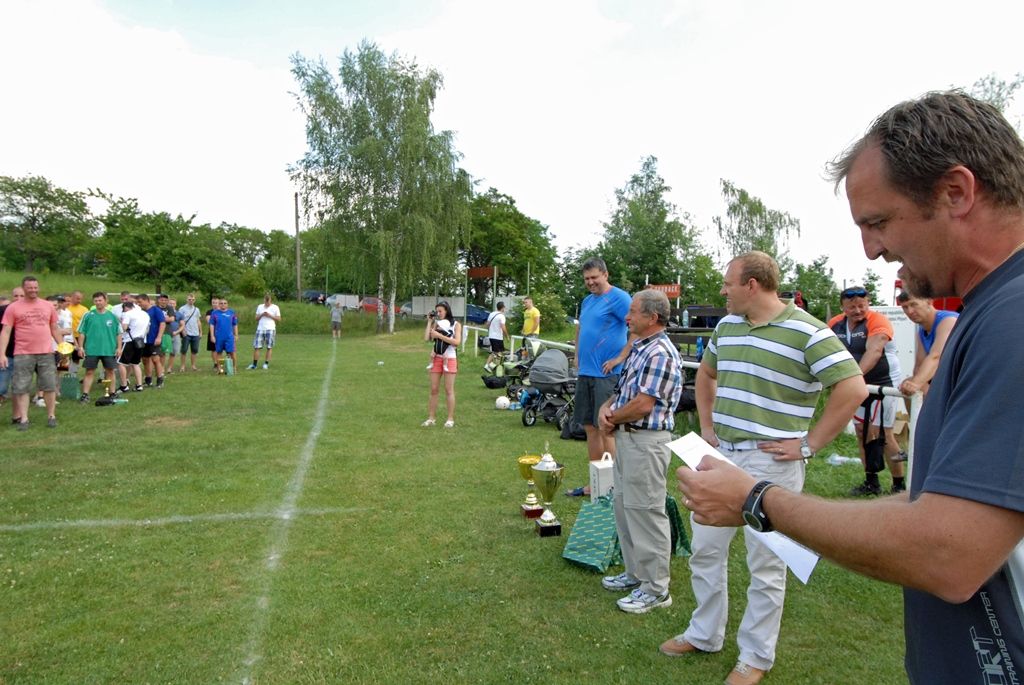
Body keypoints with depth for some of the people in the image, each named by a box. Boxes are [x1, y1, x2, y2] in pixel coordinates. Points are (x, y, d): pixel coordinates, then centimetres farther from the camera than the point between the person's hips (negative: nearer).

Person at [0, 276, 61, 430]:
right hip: (23, 354, -2)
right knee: (21, 388, 1)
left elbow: (54, 329, 16)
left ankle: (51, 416, 15)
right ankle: (23, 418, 9)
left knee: (50, 386, 5)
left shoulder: (48, 306, 9)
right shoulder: (13, 307, 0)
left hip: (46, 353, 2)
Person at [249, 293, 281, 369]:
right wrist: (261, 315, -6)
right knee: (256, 347, -2)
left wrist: (269, 315, -11)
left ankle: (266, 364, 5)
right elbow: (256, 318, 13)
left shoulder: (275, 307, 3)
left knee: (269, 347, -3)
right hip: (260, 329, 3)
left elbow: (279, 319, -1)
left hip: (270, 329, -3)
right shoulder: (260, 307, 14)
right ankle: (254, 364, 2)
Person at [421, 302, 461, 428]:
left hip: (449, 359, -3)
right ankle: (431, 418, 12)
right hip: (436, 359, 3)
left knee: (449, 390, 1)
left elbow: (457, 342, -16)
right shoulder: (436, 323, 6)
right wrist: (429, 322, -4)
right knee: (434, 390, 5)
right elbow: (426, 338, -6)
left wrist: (439, 335, -18)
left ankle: (450, 419, 7)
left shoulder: (456, 324, -2)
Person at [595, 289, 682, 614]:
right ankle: (635, 572, 32)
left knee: (646, 513, -2)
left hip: (646, 442, -10)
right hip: (626, 438, 10)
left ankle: (655, 589, 11)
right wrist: (606, 408, -1)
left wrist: (612, 418, -7)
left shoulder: (661, 354, -18)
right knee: (623, 507, 18)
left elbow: (643, 405, -23)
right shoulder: (639, 349, 14)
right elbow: (622, 389, 19)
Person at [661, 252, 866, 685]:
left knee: (765, 564, 8)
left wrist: (808, 444, -15)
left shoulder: (806, 331, -14)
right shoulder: (727, 325, 9)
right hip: (721, 454, 7)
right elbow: (705, 372, 24)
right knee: (705, 550, 16)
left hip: (770, 463, -7)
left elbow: (853, 388, -18)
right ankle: (703, 634, 36)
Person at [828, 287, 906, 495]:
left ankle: (900, 485, 7)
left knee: (881, 433, -7)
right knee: (862, 432, 10)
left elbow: (874, 351, -32)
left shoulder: (877, 320, -18)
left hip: (883, 382, -6)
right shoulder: (835, 324, 0)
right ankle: (871, 482, 22)